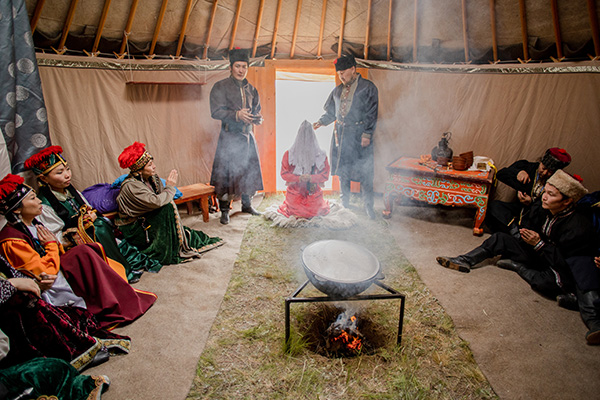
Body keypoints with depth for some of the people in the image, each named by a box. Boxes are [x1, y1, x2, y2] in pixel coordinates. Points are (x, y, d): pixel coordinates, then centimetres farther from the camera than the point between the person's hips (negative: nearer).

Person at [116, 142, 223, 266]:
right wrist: (170, 187, -20)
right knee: (168, 207, -24)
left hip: (149, 221, 8)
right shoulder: (130, 186, -24)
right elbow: (157, 201, -34)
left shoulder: (153, 178, 1)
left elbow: (163, 198, 3)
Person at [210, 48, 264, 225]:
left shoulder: (251, 89, 15)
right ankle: (224, 210, 5)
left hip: (248, 136, 6)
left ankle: (247, 204, 26)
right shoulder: (220, 87, -2)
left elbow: (257, 110, 19)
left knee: (249, 171, 10)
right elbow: (216, 111, -11)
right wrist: (237, 114, -26)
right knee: (226, 173, -6)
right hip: (229, 137, -5)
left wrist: (258, 118, -6)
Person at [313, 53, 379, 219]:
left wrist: (367, 134, -13)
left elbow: (372, 113, -5)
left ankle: (368, 205, 8)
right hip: (341, 134, 5)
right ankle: (345, 203, 22)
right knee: (342, 170, 9)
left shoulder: (368, 87, 1)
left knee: (364, 172, -4)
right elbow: (331, 112, 23)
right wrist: (321, 122, 5)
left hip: (359, 135, -5)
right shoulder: (338, 90, 17)